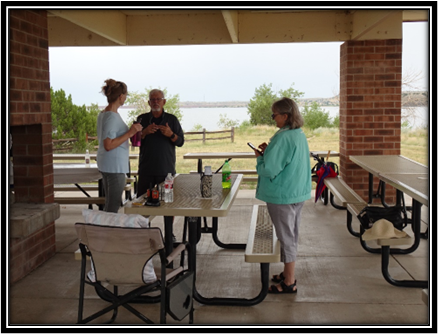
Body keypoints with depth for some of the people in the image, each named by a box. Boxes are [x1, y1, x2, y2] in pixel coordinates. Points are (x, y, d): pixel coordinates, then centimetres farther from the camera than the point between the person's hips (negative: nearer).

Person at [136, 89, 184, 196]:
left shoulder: (172, 119, 9)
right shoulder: (142, 119, 10)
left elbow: (180, 142, 5)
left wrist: (171, 135, -14)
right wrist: (144, 132, -12)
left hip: (167, 169, 0)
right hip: (146, 169, 1)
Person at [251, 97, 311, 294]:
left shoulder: (283, 138, -22)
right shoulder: (300, 135, 8)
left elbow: (269, 169, -23)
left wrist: (259, 157, -5)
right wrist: (269, 151, 8)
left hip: (283, 195, -9)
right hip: (298, 193, 9)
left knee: (286, 237, 1)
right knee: (291, 235, 19)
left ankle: (289, 283, 11)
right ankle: (288, 274, 33)